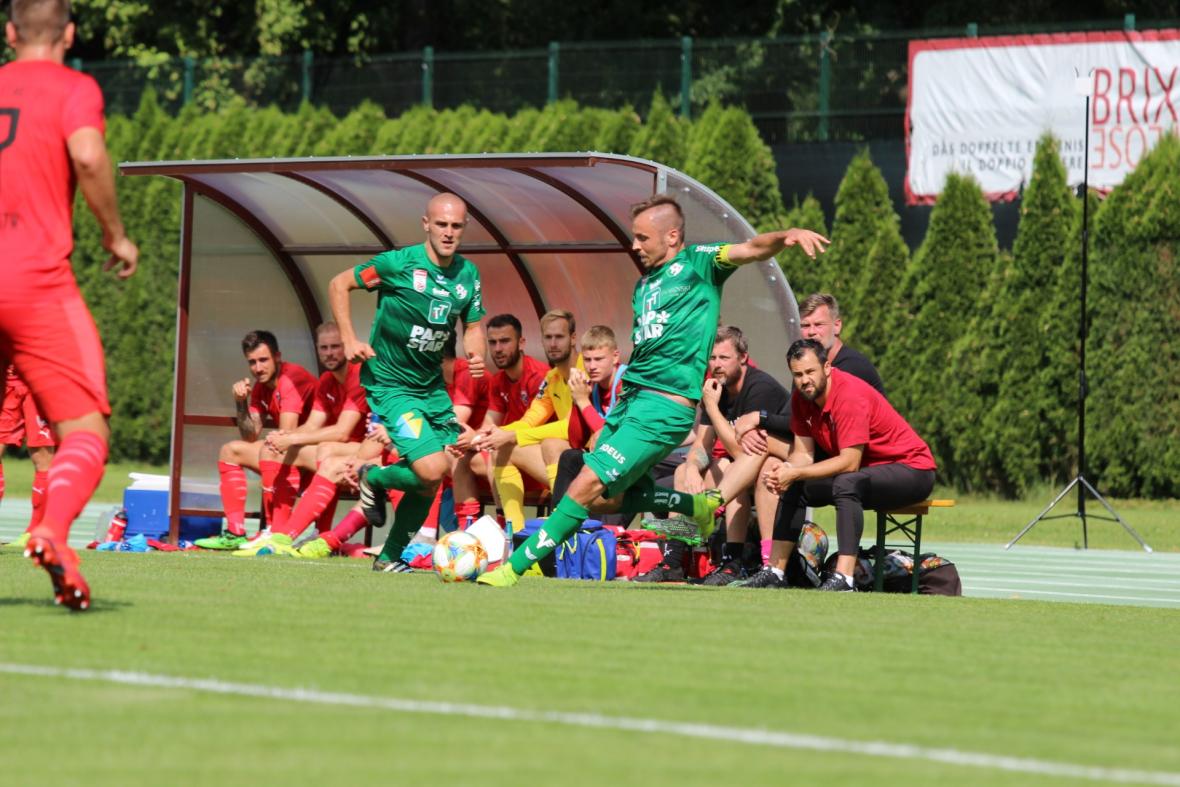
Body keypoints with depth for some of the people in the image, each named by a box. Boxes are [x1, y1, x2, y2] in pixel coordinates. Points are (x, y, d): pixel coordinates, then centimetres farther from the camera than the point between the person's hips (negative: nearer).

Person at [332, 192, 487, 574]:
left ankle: (391, 556, 23)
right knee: (431, 468, -20)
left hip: (432, 385, 6)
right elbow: (339, 284, -5)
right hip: (389, 383, -6)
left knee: (431, 480, 5)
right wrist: (349, 340, -12)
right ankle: (373, 479, 12)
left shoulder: (468, 274, 2)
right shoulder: (399, 263, -15)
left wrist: (475, 355, -9)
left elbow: (473, 326, 13)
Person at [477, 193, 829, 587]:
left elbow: (752, 249, -18)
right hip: (630, 397, 9)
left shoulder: (698, 264, -2)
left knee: (589, 484, -13)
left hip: (665, 405, -9)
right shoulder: (644, 284, 20)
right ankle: (699, 506, 24)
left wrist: (785, 236, -38)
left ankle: (515, 568, -10)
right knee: (608, 499, 7)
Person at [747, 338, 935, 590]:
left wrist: (796, 473, -29)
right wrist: (786, 471, -23)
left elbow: (849, 463, -29)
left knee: (846, 483, -35)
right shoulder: (802, 398, -1)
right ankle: (775, 572, 1)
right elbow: (803, 453, 0)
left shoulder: (850, 395, -26)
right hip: (867, 470, 9)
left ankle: (843, 579, -42)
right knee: (793, 487, 2)